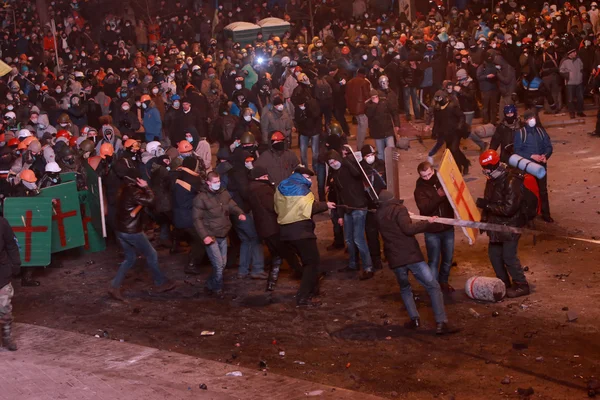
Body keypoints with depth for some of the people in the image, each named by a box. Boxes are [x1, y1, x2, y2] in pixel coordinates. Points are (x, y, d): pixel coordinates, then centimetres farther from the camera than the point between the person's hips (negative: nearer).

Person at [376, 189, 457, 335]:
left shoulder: (379, 215, 15)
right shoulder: (399, 209, -3)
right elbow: (408, 229, -18)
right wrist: (427, 223, -14)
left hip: (395, 259, 5)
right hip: (411, 256, -5)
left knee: (405, 289, 26)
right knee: (433, 287, -1)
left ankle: (414, 318, 10)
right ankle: (441, 323, -10)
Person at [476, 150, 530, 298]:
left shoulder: (511, 181, -26)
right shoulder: (493, 178, 1)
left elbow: (509, 208, -29)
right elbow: (489, 199, 13)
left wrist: (486, 205, -27)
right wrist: (484, 219, 9)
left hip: (510, 226, -9)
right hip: (496, 224, 9)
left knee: (509, 256, -2)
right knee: (494, 254, 14)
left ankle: (521, 286, 16)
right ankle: (504, 284, 30)